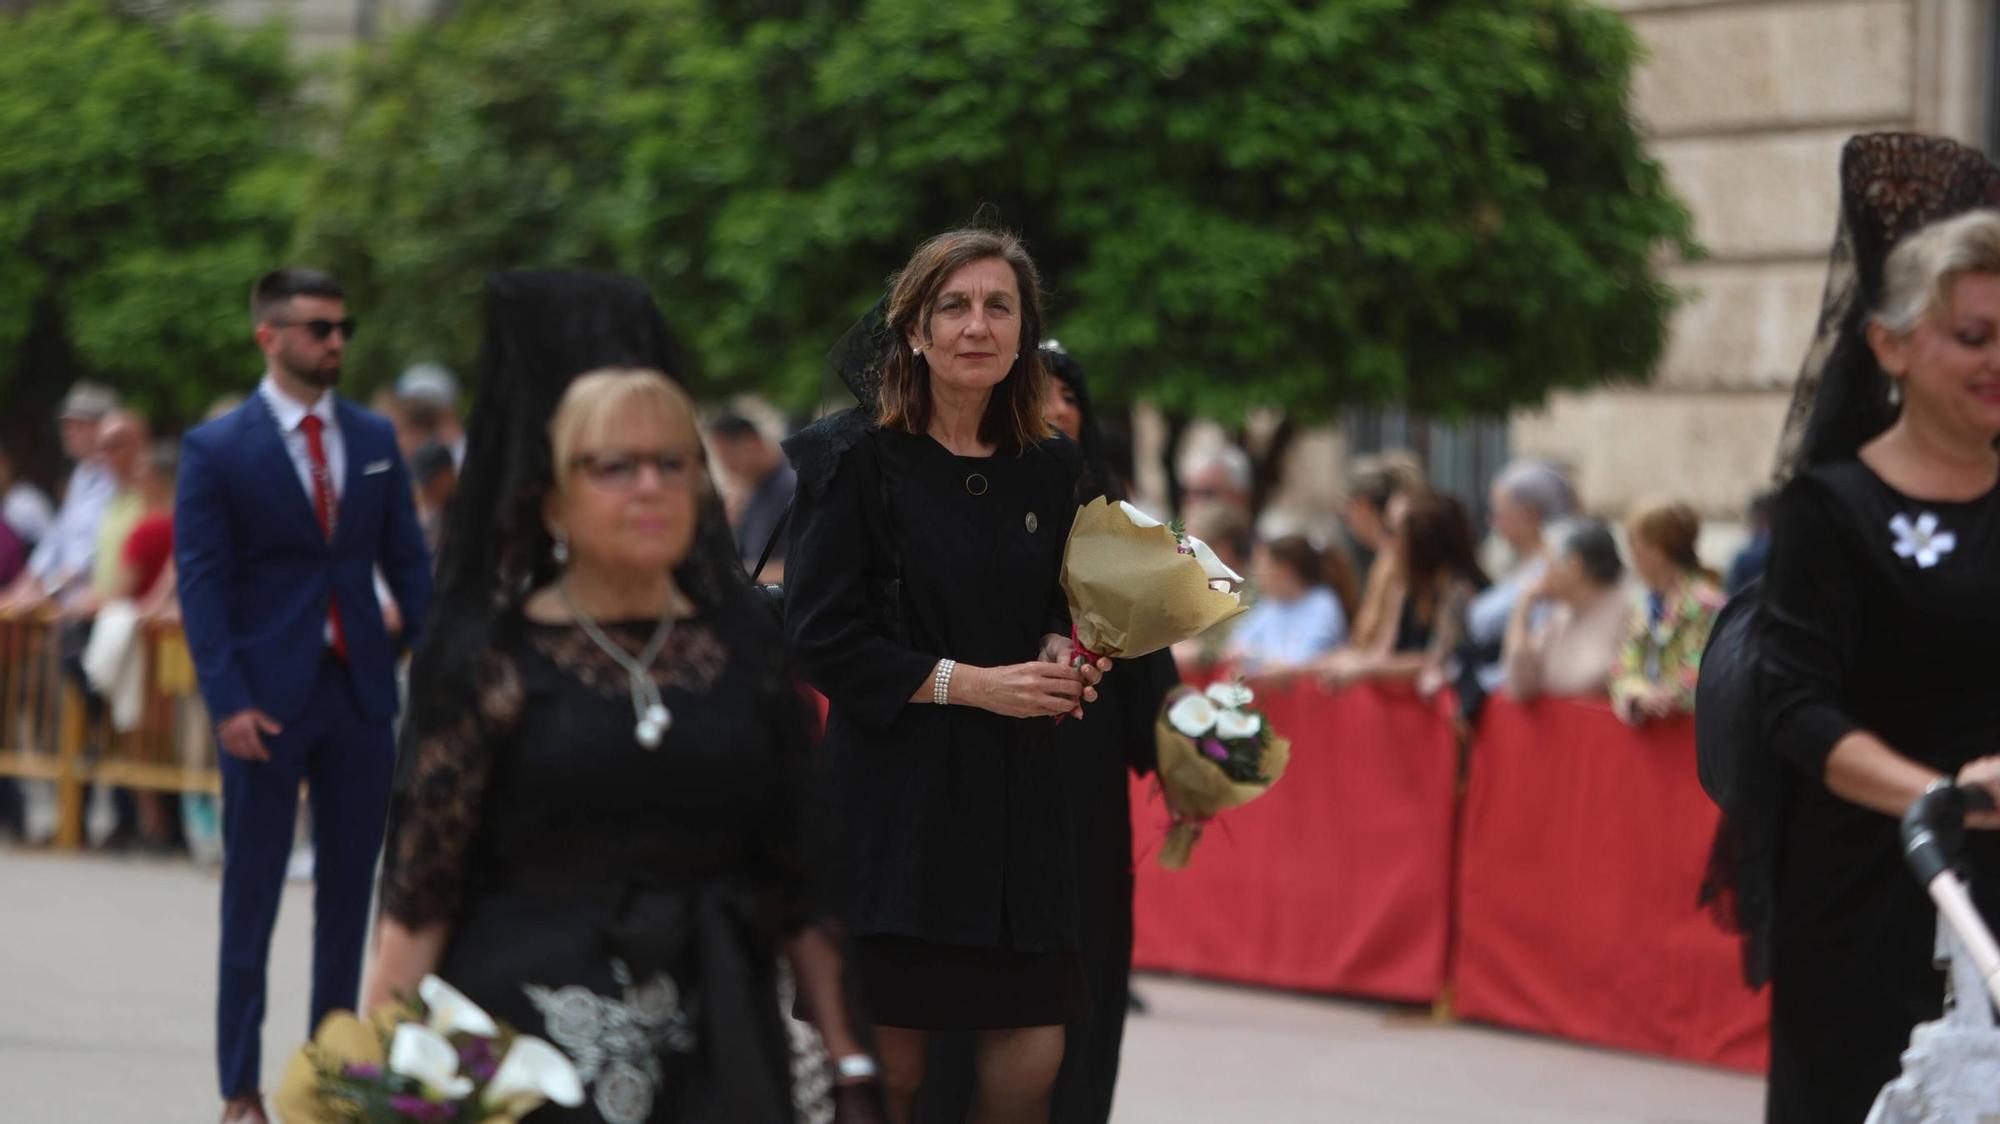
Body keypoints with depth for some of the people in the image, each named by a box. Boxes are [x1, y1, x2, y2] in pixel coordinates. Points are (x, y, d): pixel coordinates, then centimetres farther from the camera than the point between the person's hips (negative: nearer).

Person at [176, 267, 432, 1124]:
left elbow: (407, 561, 10)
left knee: (350, 886, 8)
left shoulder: (375, 439, 8)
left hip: (361, 688, 4)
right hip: (268, 695, -4)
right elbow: (200, 581, -7)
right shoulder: (215, 449, -4)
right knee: (251, 892, 2)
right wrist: (228, 700, -16)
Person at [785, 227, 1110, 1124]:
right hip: (899, 798, -4)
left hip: (1019, 790, 4)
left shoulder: (1050, 470, 10)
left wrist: (1057, 653, -1)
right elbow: (822, 638, -8)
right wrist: (970, 684, -13)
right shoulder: (859, 461, -4)